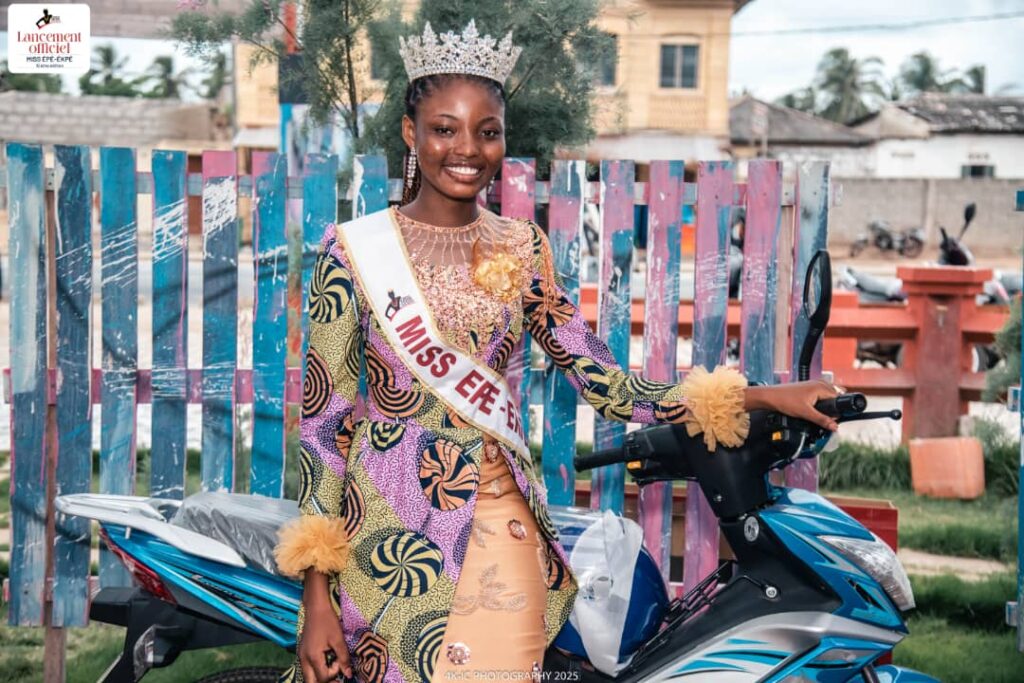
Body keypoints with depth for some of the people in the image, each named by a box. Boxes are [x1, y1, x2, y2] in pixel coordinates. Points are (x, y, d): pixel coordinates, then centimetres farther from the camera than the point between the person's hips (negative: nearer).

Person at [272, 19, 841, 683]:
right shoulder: (354, 249, -4)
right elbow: (326, 418, -4)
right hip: (388, 526, -2)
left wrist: (760, 397, -5)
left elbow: (602, 380, 4)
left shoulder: (522, 249, 7)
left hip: (500, 528, 3)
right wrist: (316, 594, -9)